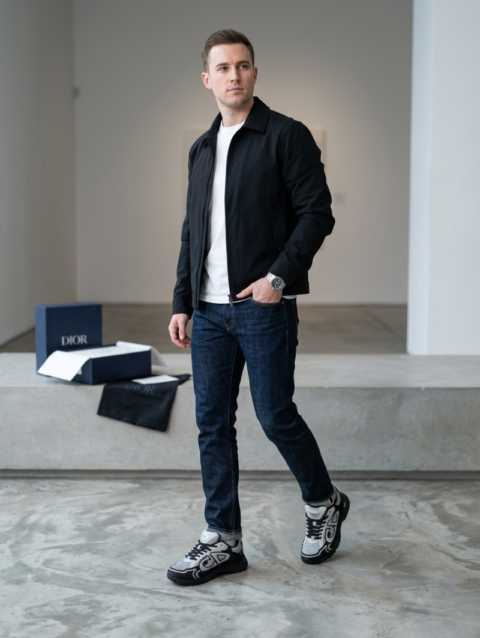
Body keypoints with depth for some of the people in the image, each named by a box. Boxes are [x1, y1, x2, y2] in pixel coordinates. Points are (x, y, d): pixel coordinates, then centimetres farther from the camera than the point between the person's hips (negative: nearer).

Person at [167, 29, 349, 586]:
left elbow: (317, 213, -8)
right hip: (209, 310, 6)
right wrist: (182, 303, 13)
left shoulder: (286, 136, -3)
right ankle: (223, 540, 15)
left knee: (276, 415, -2)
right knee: (212, 422, 5)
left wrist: (279, 276, -17)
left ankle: (324, 503, 24)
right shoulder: (201, 149, 16)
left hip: (263, 306, -6)